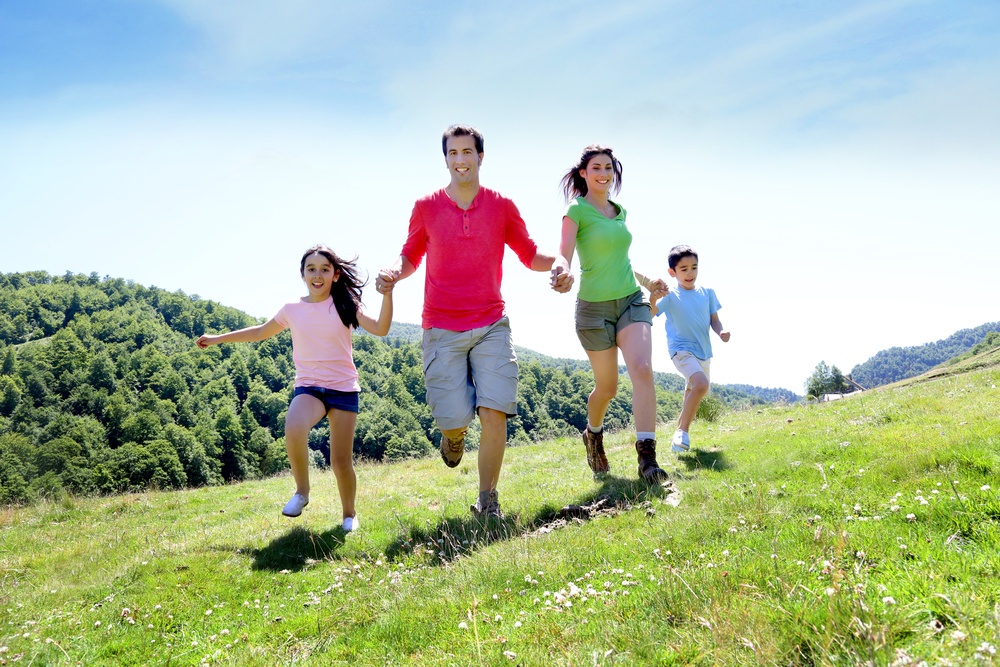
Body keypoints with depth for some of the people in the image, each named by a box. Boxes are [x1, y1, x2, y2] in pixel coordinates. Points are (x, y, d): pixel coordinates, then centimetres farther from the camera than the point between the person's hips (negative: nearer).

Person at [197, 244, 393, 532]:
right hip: (308, 386, 1)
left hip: (344, 389, -1)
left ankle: (349, 514, 24)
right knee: (294, 429, -32)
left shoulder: (345, 305, -1)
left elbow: (380, 329, -14)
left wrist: (387, 294, -27)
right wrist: (218, 338, 25)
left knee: (341, 460, -3)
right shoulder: (292, 309, 5)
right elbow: (261, 331, 21)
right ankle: (301, 491, -7)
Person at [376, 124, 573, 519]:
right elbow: (411, 255, 14)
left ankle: (487, 502, 7)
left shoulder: (502, 207, 4)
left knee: (494, 412, -11)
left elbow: (529, 254, 12)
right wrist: (394, 272, -8)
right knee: (454, 418, -7)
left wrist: (556, 264, -9)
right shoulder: (426, 207, 3)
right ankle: (454, 435, 34)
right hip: (441, 329, 0)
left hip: (491, 326, 1)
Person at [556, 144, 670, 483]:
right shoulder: (576, 211, -7)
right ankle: (593, 434, 39)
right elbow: (564, 256, -21)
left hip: (632, 301, 4)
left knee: (642, 369, -20)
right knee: (607, 387, 6)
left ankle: (647, 457, -22)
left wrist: (648, 282, 28)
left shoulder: (619, 211, 12)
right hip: (595, 306, -4)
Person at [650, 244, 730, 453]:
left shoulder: (707, 293, 3)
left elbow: (714, 320, 9)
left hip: (704, 352, 6)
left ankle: (681, 429, 47)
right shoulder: (670, 296, -11)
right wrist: (654, 297, -41)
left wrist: (721, 331, -12)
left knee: (693, 391, 22)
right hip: (681, 349, -6)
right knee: (701, 383, -30)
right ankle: (682, 431, -18)